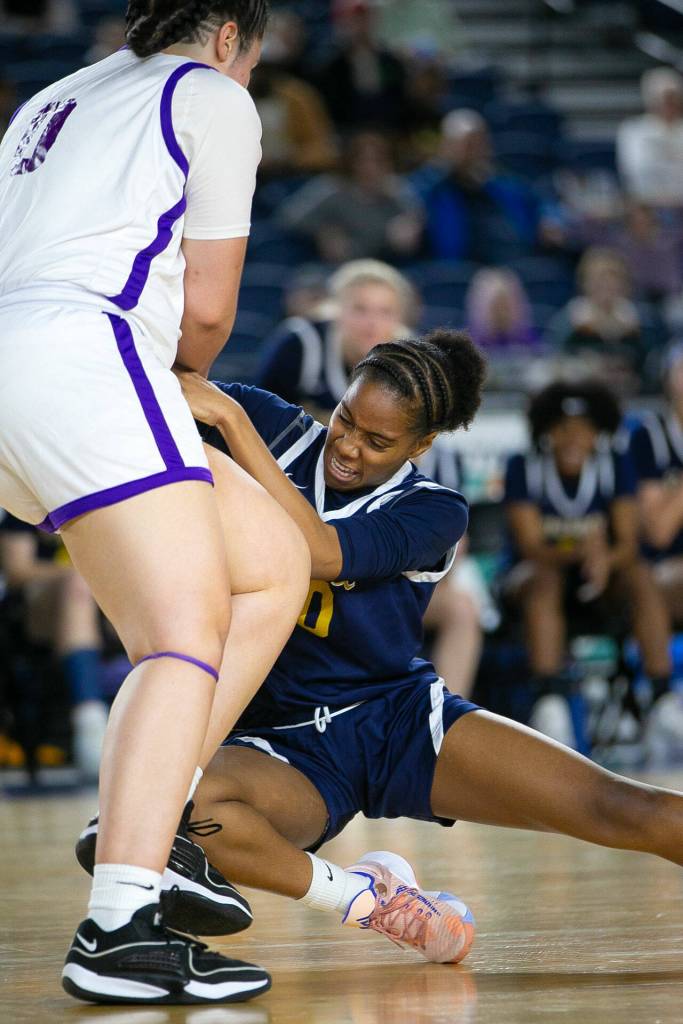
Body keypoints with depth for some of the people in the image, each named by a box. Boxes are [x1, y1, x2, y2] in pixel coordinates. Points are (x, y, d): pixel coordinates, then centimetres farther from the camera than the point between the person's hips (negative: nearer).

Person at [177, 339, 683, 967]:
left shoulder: (431, 513, -7)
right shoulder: (274, 429, 1)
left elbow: (319, 554, -26)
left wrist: (228, 417, -32)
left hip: (401, 715, 0)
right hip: (286, 744, 0)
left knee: (622, 808, -19)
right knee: (188, 806, -39)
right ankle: (363, 894, -17)